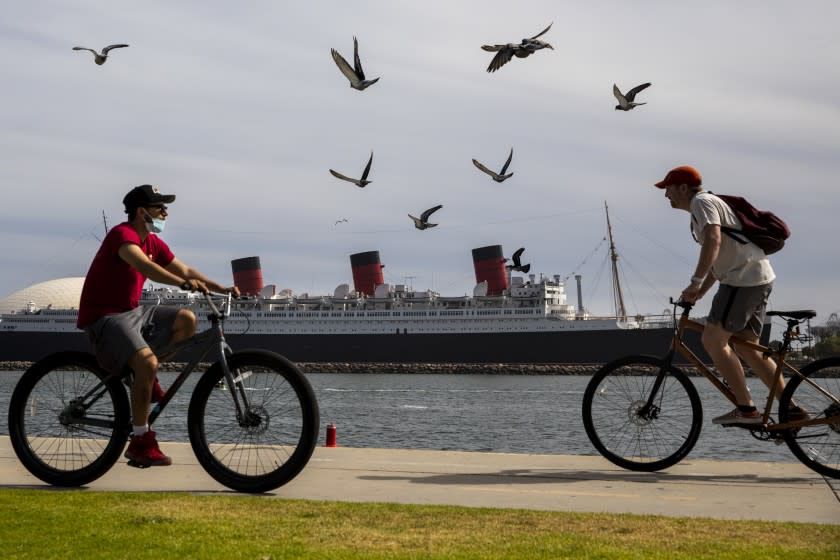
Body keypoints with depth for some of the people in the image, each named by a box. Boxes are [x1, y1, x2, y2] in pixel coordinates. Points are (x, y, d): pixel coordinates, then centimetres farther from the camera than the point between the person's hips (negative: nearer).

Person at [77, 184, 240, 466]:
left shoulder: (153, 242, 10)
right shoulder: (123, 235, -18)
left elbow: (184, 270, 11)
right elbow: (144, 266, -37)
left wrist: (222, 289, -1)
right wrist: (184, 283, -51)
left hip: (131, 312, 9)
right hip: (103, 316, -9)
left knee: (186, 320, -1)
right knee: (147, 362, -28)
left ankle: (147, 379, 6)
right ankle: (140, 442, -21)